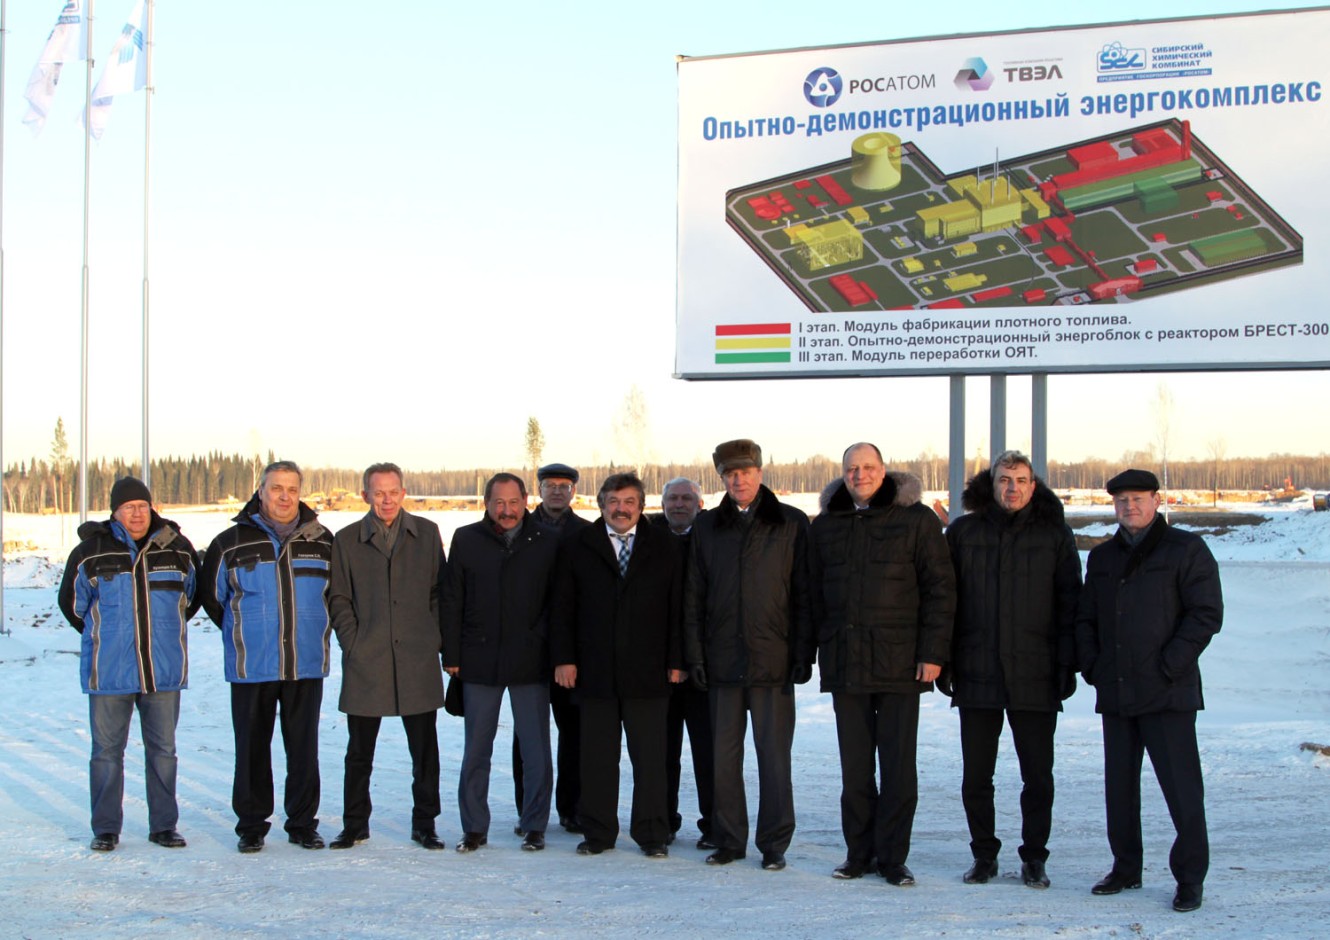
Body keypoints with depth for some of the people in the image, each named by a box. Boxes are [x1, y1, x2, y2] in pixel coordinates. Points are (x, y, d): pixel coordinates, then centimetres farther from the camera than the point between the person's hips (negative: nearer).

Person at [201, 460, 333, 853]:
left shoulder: (321, 541, 5)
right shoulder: (232, 542, 0)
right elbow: (213, 597, 11)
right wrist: (244, 634, 12)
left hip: (306, 664, 1)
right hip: (251, 667, -1)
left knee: (304, 747, 6)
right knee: (252, 747, 5)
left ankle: (303, 823, 16)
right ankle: (251, 825, 15)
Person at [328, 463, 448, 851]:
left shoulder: (427, 534, 7)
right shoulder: (347, 541, 5)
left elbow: (439, 590, 9)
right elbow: (338, 599, 6)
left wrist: (434, 638, 0)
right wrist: (352, 644, -3)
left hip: (418, 659, 0)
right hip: (366, 660, 0)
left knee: (424, 748, 5)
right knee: (360, 749, 7)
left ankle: (424, 824, 16)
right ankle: (354, 824, 20)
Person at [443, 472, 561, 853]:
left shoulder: (548, 542, 1)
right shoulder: (466, 540, 4)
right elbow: (452, 602, 6)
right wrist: (451, 655, 2)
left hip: (531, 661, -1)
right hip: (479, 661, 1)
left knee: (536, 750, 3)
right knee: (476, 750, 7)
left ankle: (534, 826, 15)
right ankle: (474, 827, 17)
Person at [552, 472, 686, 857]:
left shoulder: (664, 548, 6)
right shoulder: (578, 546, 8)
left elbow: (677, 609, 5)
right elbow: (563, 608, 6)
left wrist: (676, 661, -1)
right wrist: (563, 658, -1)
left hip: (647, 673, -1)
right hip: (594, 672, 1)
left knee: (650, 757, 2)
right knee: (597, 756, 6)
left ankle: (652, 834, 12)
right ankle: (597, 832, 16)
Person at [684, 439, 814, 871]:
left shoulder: (791, 524, 2)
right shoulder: (707, 527, 10)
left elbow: (804, 594, 0)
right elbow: (693, 597, 9)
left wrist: (803, 654, -6)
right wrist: (695, 655, 2)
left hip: (773, 660, -3)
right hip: (722, 659, 3)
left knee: (774, 755, 2)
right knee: (723, 754, 7)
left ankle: (774, 844, 12)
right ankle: (728, 839, 18)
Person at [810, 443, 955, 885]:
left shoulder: (915, 520, -1)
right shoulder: (826, 526, 11)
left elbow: (940, 589, -3)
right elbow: (816, 594, 16)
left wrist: (933, 651, -9)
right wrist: (821, 647, 8)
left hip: (900, 663, -3)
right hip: (845, 663, 3)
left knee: (898, 766, 0)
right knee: (854, 766, 8)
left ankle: (893, 857, 9)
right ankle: (859, 853, 18)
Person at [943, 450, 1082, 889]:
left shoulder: (1054, 535, 3)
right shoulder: (963, 532, 5)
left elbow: (1069, 604, 2)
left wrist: (1067, 664, -4)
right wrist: (943, 660, 1)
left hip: (1035, 676, -1)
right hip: (976, 674, 1)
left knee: (1037, 774, 5)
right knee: (976, 776, 7)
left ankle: (1034, 858, 19)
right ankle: (984, 856, 21)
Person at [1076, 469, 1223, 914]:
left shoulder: (1185, 549, 0)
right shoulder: (1102, 557, 16)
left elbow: (1206, 614, -6)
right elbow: (1085, 618, 19)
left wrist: (1169, 666, -13)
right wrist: (1091, 665, 4)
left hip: (1167, 693, -5)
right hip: (1115, 693, 5)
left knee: (1181, 785, -4)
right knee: (1119, 784, 10)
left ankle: (1190, 877, 5)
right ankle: (1126, 868, 21)